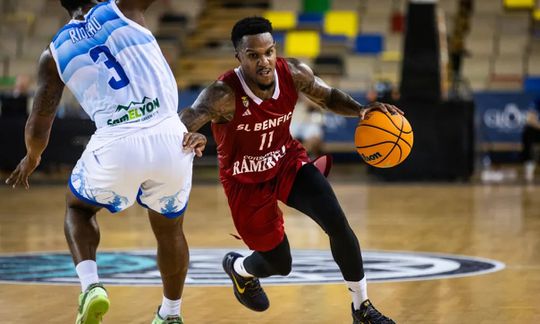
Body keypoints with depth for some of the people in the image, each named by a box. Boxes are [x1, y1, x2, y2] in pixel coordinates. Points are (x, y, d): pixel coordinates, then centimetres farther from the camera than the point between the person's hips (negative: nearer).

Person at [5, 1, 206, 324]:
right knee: (169, 228, 28)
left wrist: (31, 158, 35)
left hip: (116, 145, -1)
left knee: (78, 207, 30)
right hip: (170, 138, 1)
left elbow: (39, 127, 17)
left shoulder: (55, 53, 13)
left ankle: (91, 286, 5)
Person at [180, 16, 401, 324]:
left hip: (288, 162, 3)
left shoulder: (294, 73, -19)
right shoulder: (224, 94, -33)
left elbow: (328, 96, 1)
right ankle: (238, 267, 47)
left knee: (338, 224, -18)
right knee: (280, 265, 9)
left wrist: (360, 110, -20)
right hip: (247, 182, -3)